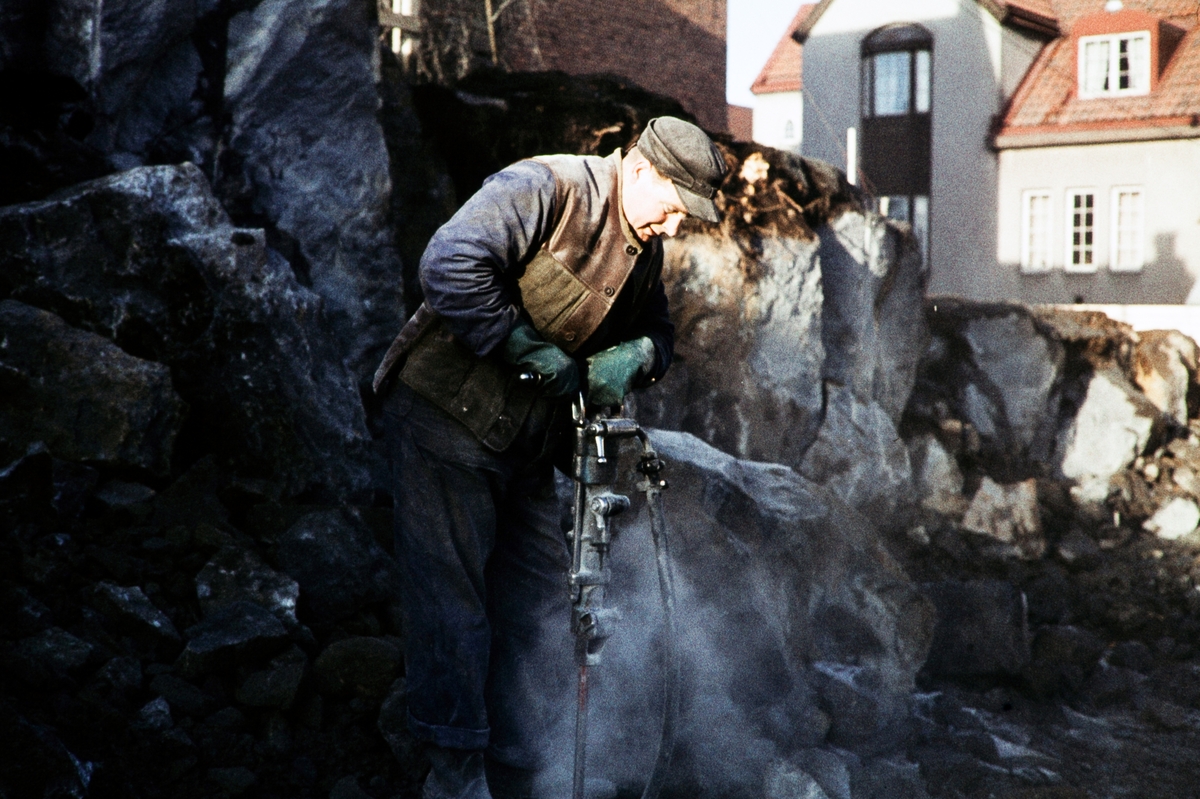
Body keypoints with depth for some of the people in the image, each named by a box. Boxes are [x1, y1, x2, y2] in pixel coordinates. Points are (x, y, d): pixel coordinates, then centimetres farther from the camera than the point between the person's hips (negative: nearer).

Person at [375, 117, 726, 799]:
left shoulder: (645, 250, 8)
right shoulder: (544, 189, -18)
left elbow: (659, 331, 15)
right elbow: (452, 265, -29)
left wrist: (636, 355, -10)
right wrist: (534, 351, -26)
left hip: (527, 444, 8)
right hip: (446, 417, -8)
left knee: (541, 610, 9)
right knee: (454, 600, -6)